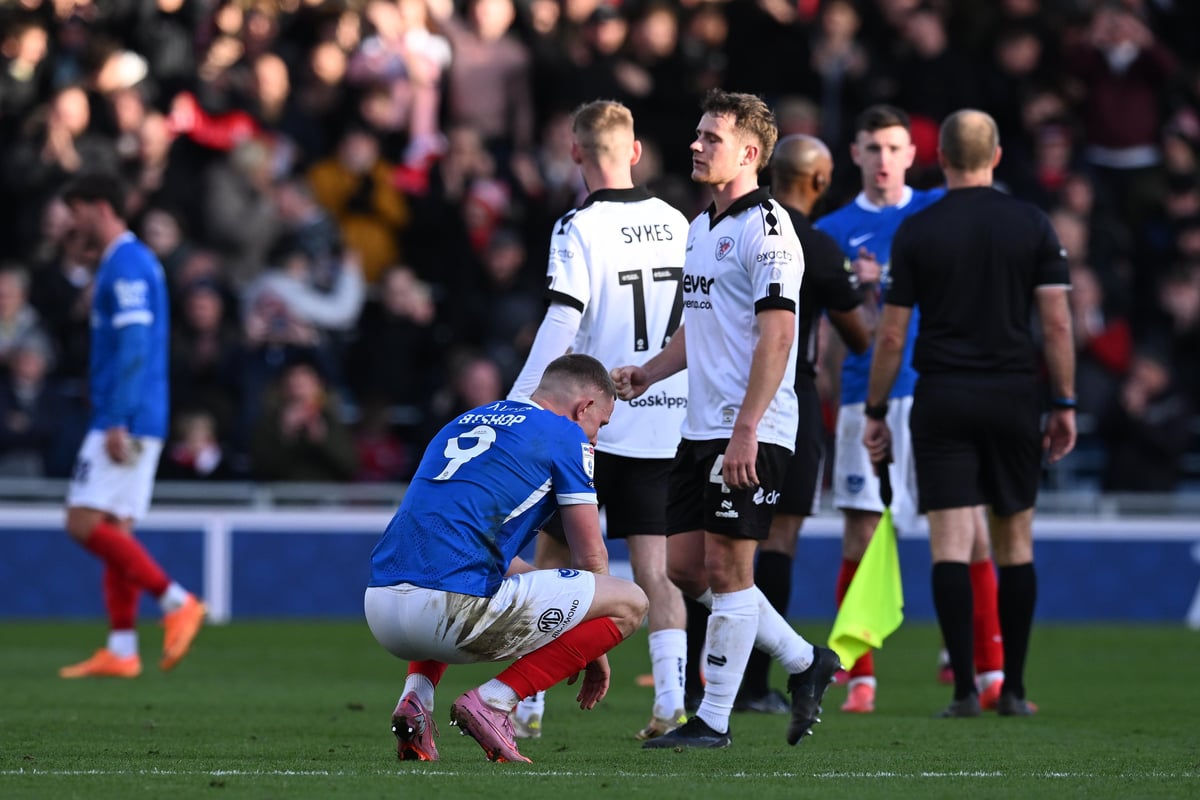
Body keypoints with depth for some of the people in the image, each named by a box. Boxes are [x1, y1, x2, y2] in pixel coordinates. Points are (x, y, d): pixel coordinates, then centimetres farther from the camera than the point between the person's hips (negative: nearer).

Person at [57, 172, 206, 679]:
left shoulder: (127, 265, -13)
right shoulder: (130, 262, 19)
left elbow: (133, 348, -21)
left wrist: (116, 423, -24)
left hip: (126, 421, -10)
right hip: (136, 423, 10)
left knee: (84, 523, -13)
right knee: (114, 531, 6)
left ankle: (176, 602, -13)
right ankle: (120, 651, 3)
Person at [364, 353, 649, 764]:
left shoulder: (463, 422, 28)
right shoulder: (566, 435, 7)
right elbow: (591, 556, 10)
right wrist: (594, 650, 24)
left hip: (379, 607, 8)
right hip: (452, 608, -8)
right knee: (629, 602, 5)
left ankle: (416, 694, 15)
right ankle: (492, 702, -4)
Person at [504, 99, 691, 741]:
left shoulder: (580, 229, -10)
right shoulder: (677, 224, 7)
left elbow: (560, 329, -19)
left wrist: (516, 410, -18)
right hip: (666, 423, 4)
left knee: (550, 561, 7)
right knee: (654, 569, 4)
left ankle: (526, 705, 10)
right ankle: (671, 702, -8)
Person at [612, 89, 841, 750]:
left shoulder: (765, 227, -13)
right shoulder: (700, 228, 16)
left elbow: (776, 336, -19)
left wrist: (746, 431, -24)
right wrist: (648, 373, 11)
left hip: (750, 434, -9)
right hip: (700, 426, 9)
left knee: (726, 568, -6)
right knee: (683, 568, 8)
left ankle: (713, 721, 0)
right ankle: (803, 662, 21)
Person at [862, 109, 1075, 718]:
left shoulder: (916, 233, -2)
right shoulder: (1033, 226, 1)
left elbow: (891, 335, -1)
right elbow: (1057, 323, -2)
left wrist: (876, 410, 8)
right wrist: (1063, 403, 6)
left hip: (943, 398, -2)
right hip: (1014, 394, 2)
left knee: (951, 545, -3)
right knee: (1015, 543, 11)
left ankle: (965, 688, -11)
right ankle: (1013, 689, 12)